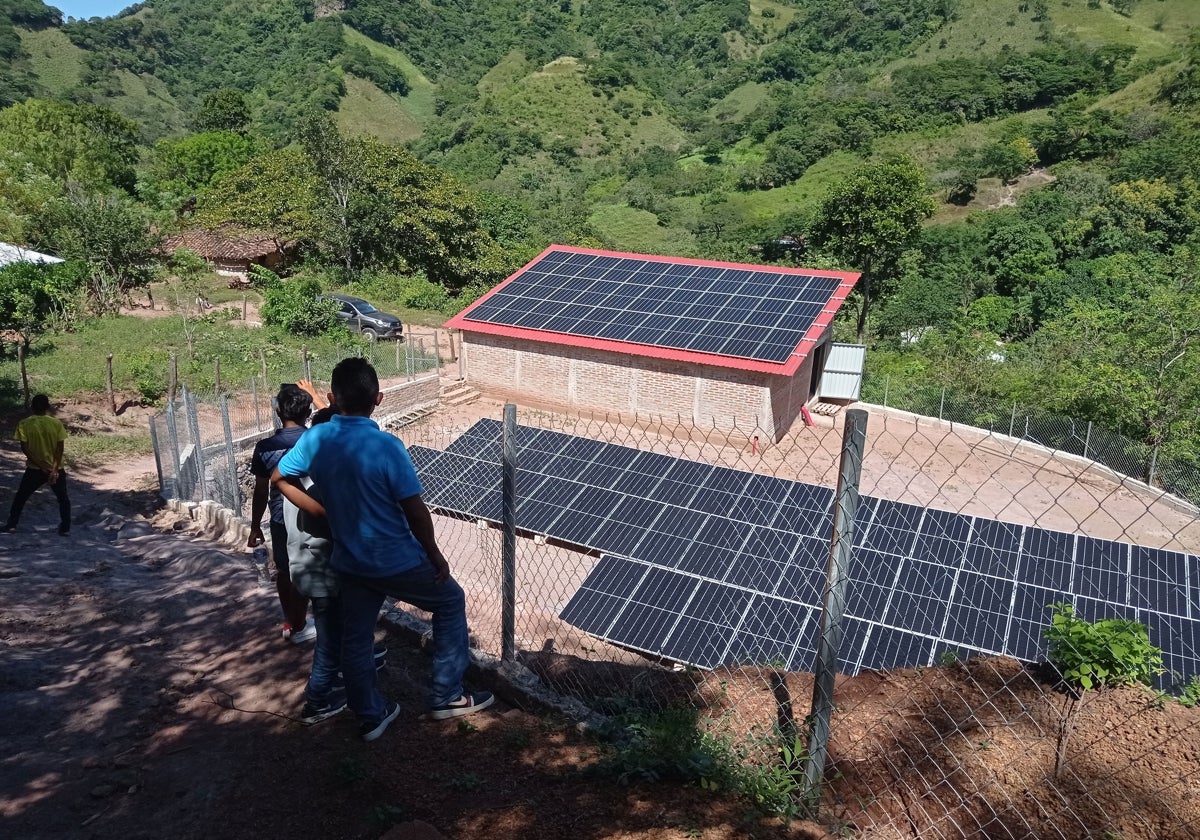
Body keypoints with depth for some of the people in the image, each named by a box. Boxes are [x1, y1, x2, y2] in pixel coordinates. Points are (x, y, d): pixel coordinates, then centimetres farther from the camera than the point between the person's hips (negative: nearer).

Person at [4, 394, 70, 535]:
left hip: (34, 469, 0)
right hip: (56, 468, 0)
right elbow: (60, 448, -10)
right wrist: (55, 468, -10)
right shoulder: (57, 423, -7)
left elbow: (24, 448, -11)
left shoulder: (24, 424, -7)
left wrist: (40, 465, -9)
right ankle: (65, 528, 10)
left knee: (20, 497, 18)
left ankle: (11, 525, 19)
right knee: (63, 499, 14)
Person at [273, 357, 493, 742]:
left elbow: (279, 478, 9)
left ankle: (370, 716, 36)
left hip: (349, 562, 5)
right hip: (396, 561, -5)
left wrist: (325, 513, 10)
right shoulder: (387, 446, -24)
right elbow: (415, 511, -21)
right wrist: (436, 555, -6)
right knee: (451, 602, 17)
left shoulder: (316, 439, -7)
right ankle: (447, 697, 21)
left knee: (355, 638, 20)